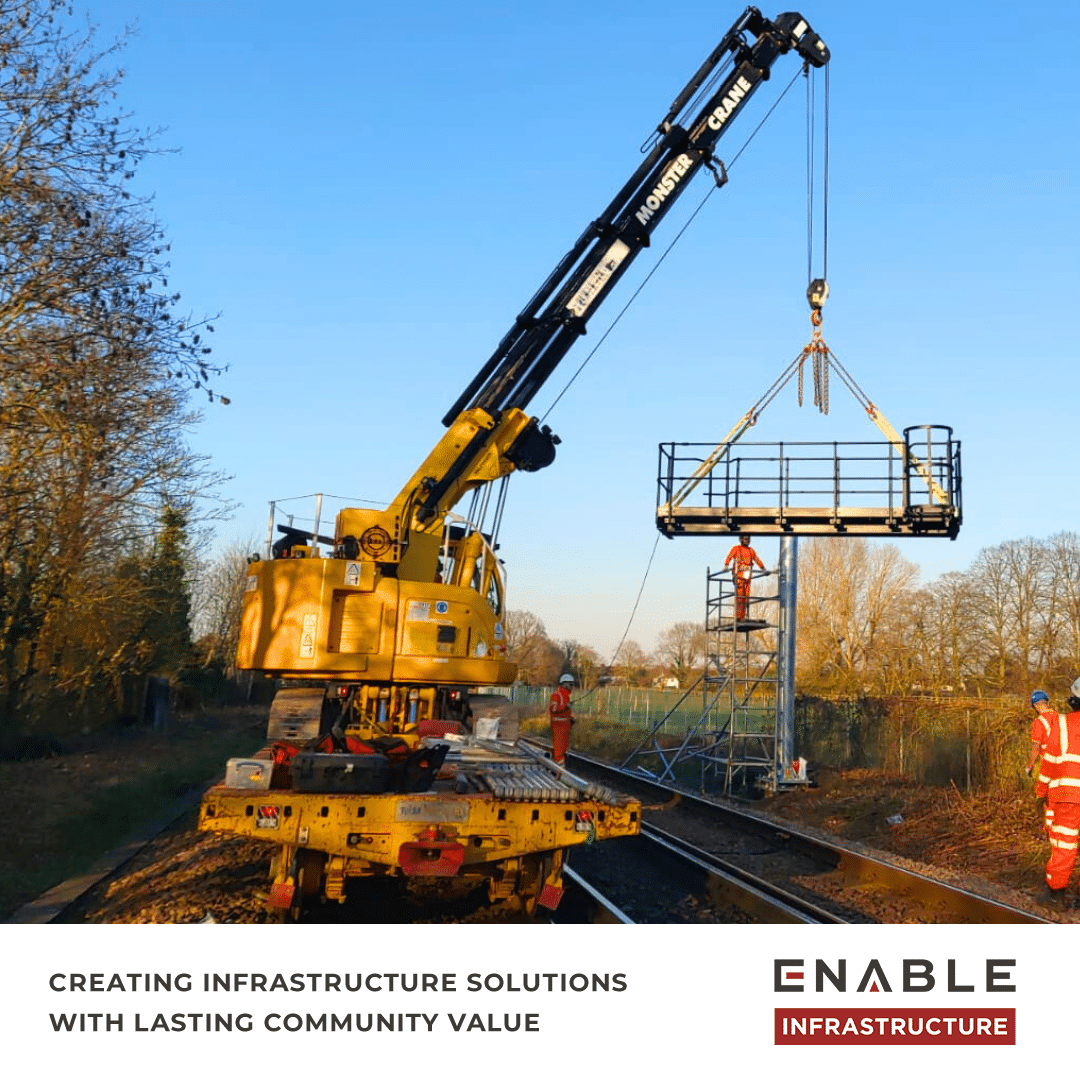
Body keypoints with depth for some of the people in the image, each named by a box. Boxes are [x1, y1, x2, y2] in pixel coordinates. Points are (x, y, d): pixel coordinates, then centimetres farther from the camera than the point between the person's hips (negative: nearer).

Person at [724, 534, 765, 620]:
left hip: (747, 576, 5)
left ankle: (743, 617, 3)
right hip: (739, 575, -5)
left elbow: (757, 560, 23)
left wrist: (763, 568, 12)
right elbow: (729, 557, -6)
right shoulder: (736, 548, 6)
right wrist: (726, 565, -22)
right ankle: (738, 617, -10)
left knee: (746, 596, 0)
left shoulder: (751, 551, 21)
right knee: (739, 596, -11)